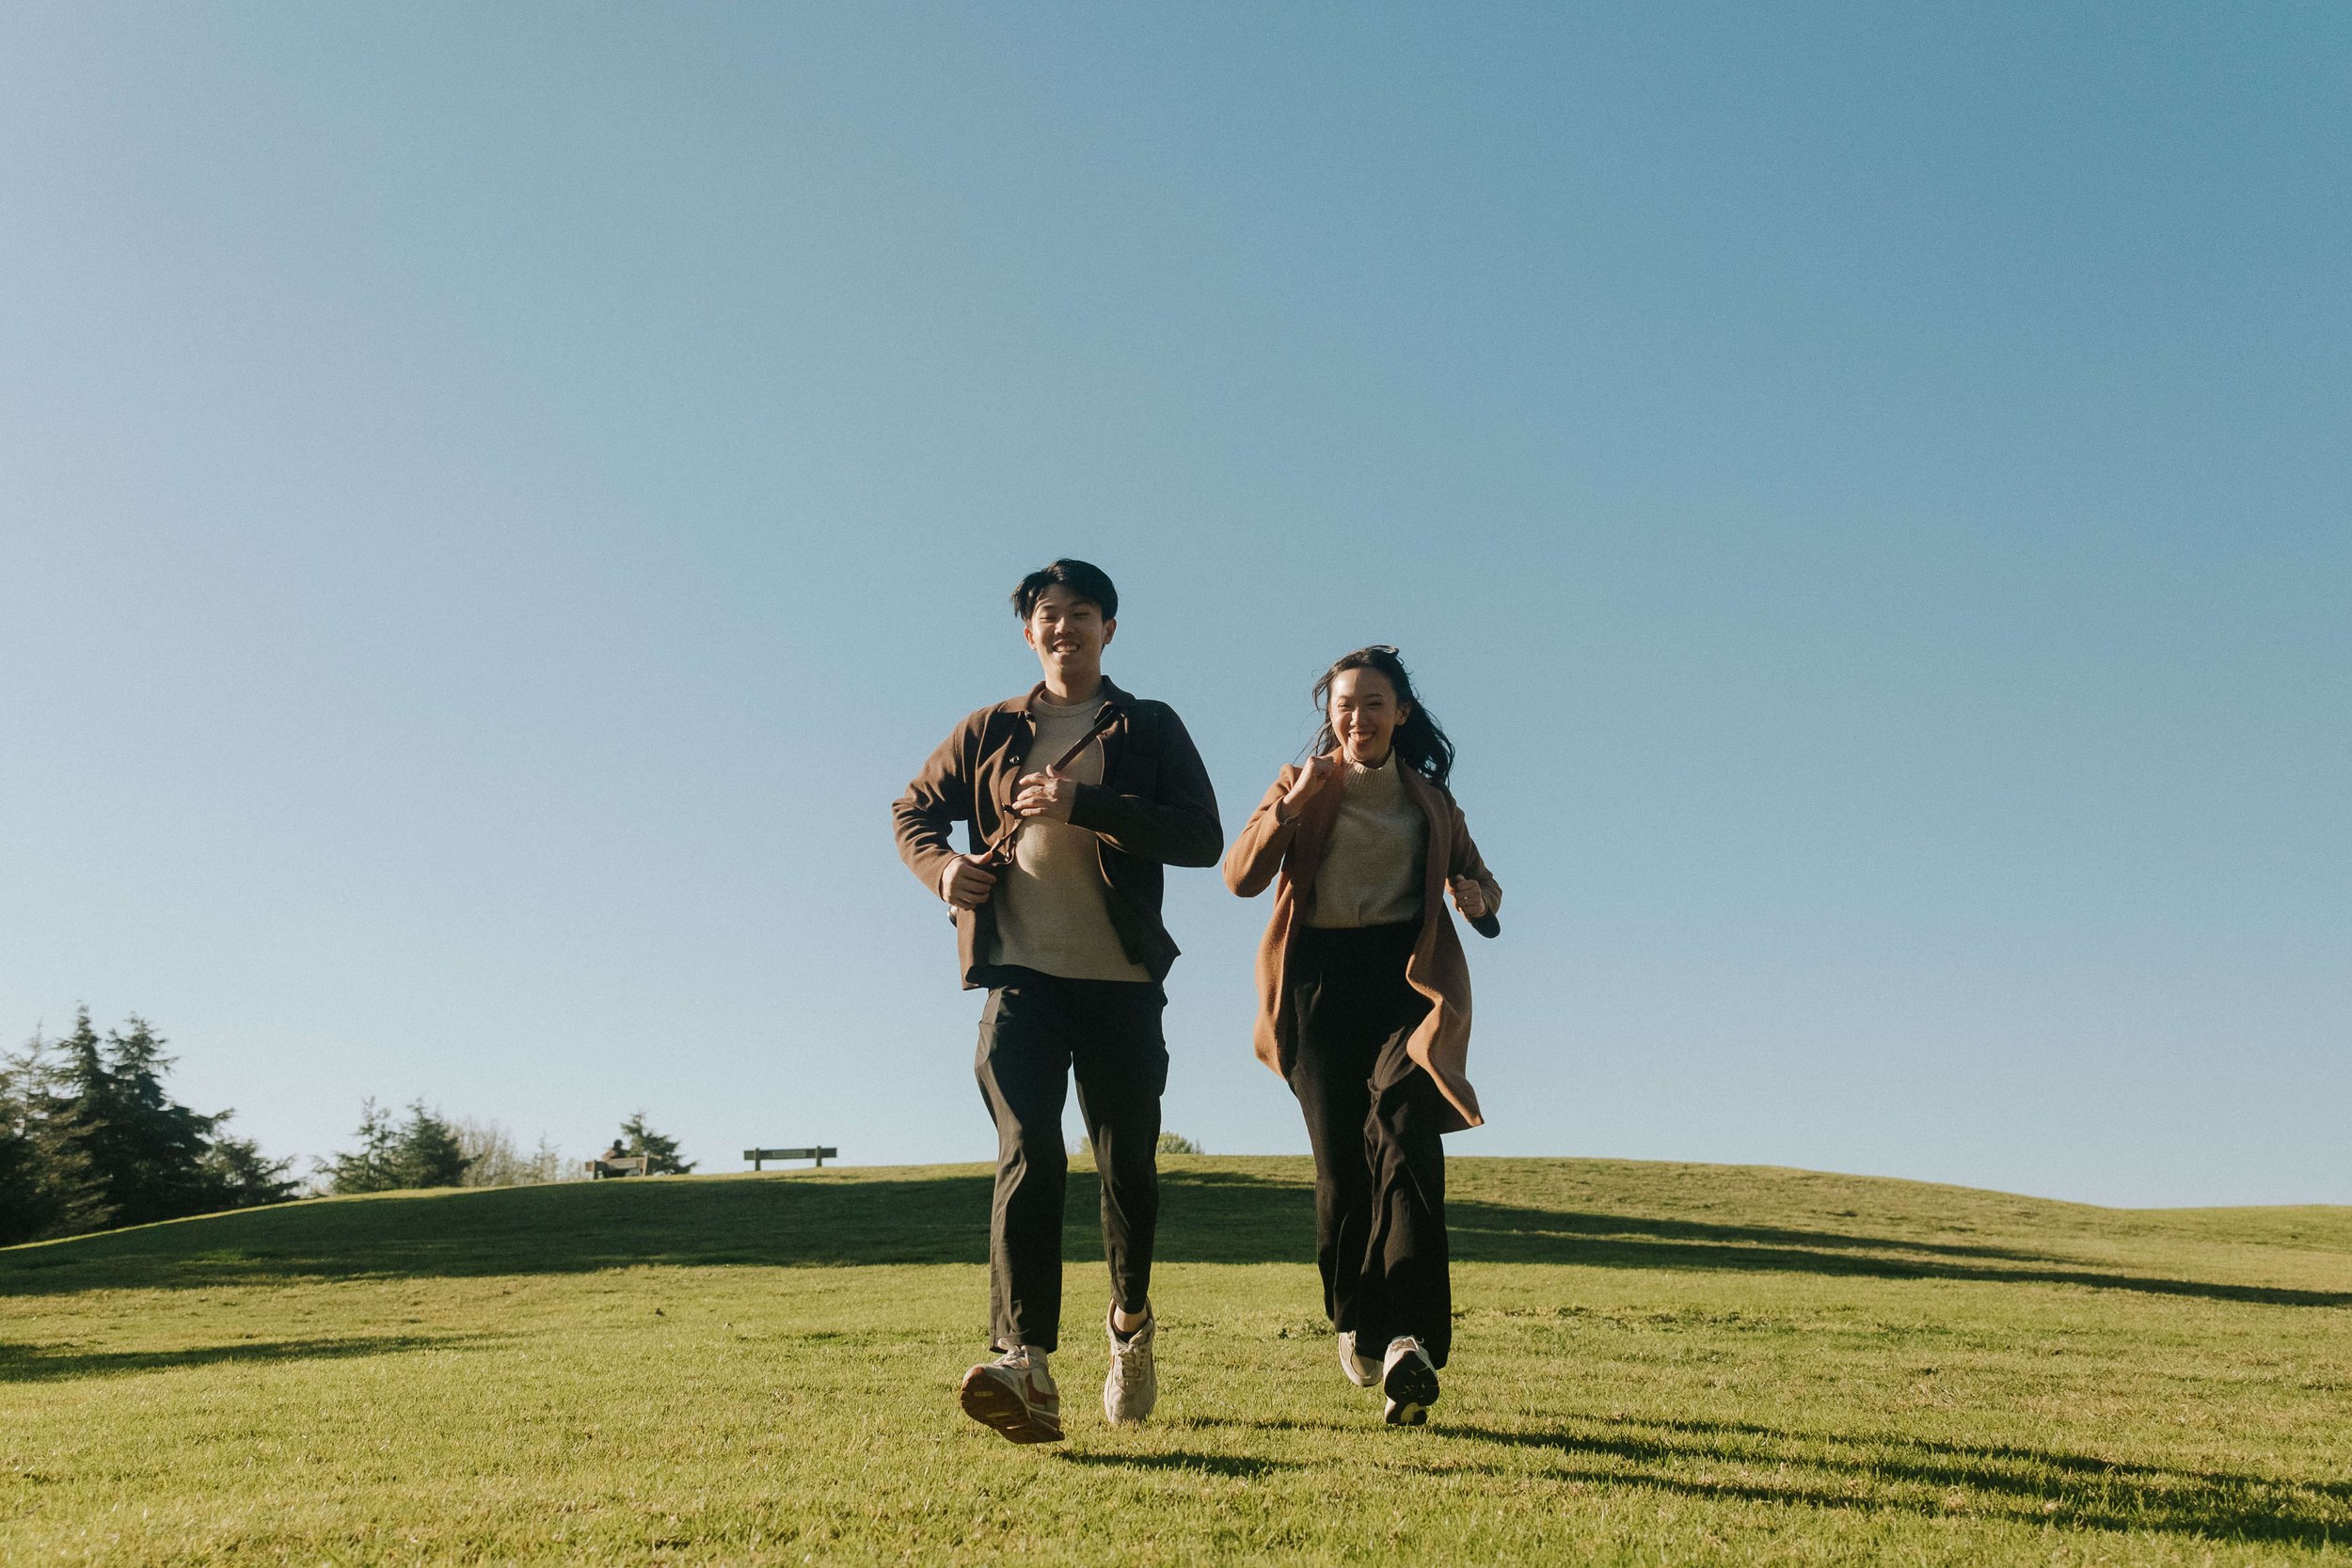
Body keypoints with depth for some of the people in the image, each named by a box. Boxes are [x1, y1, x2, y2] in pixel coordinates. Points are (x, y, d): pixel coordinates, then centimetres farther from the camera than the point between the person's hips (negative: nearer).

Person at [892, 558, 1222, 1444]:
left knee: (1127, 1168, 8)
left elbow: (1203, 837, -4)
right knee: (1028, 1159, -16)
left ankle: (1130, 1320, 34)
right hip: (1020, 974, 0)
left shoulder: (1150, 729, 9)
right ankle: (1026, 1369, -25)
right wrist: (941, 865, -1)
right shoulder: (992, 732, 15)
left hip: (1121, 980, 0)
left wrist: (1084, 805, -16)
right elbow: (913, 810, 23)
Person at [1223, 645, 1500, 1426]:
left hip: (1404, 973, 0)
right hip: (1320, 977, 0)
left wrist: (1477, 897, 0)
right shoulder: (1301, 784, 11)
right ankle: (1355, 1321, 19)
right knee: (1339, 1156, -2)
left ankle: (1408, 1339, -27)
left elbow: (1478, 877, 24)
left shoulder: (1429, 797, 16)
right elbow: (1241, 875, -1)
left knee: (1402, 1131, -20)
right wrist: (1293, 800, -14)